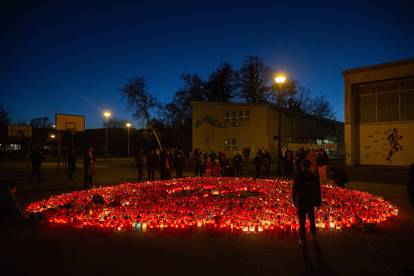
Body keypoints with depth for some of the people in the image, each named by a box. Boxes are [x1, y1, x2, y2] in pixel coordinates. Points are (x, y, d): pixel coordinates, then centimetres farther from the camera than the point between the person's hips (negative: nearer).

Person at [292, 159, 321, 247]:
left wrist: (294, 201, 4)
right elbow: (318, 191, 2)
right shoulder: (314, 177, -4)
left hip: (301, 202, -3)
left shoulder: (298, 177, -13)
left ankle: (303, 240, 9)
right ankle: (313, 235, 37)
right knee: (312, 219, 23)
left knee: (302, 222, 4)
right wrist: (318, 202, 11)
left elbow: (294, 191, -8)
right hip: (311, 202, 3)